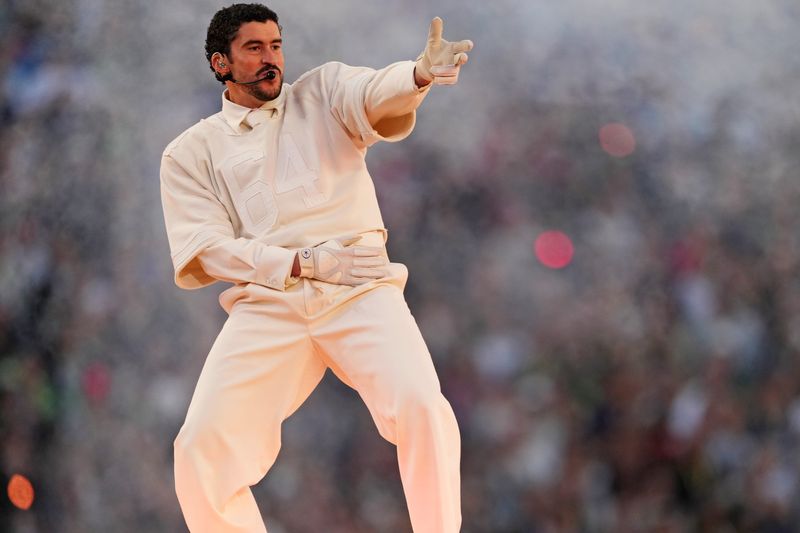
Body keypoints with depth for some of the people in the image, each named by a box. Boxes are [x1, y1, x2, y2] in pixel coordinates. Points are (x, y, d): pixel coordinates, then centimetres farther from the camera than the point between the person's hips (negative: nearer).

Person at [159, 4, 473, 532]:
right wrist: (304, 262, -11)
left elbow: (376, 92, -6)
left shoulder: (323, 91, 16)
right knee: (202, 447, -16)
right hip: (266, 301, 0)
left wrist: (420, 73, -31)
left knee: (424, 411, -24)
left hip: (359, 289, 0)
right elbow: (205, 250, 2)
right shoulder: (191, 152, 14)